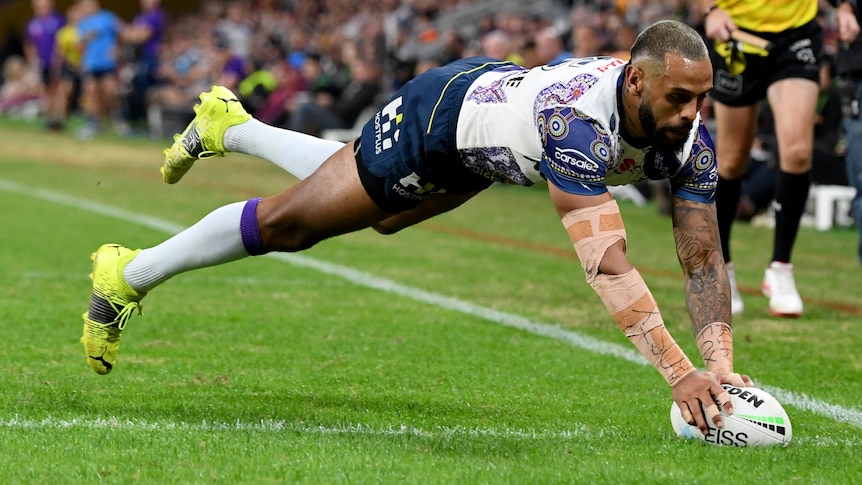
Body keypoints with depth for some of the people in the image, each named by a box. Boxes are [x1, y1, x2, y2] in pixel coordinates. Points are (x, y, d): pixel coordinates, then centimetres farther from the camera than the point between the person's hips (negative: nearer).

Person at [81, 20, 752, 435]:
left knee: (382, 218, 32)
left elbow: (703, 259, -25)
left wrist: (721, 363, -39)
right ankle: (129, 276, 29)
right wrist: (680, 375, -59)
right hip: (439, 112, -7)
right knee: (288, 223, 6)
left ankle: (229, 126, 55)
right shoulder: (578, 123, -49)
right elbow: (607, 265, -54)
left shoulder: (689, 139, -28)